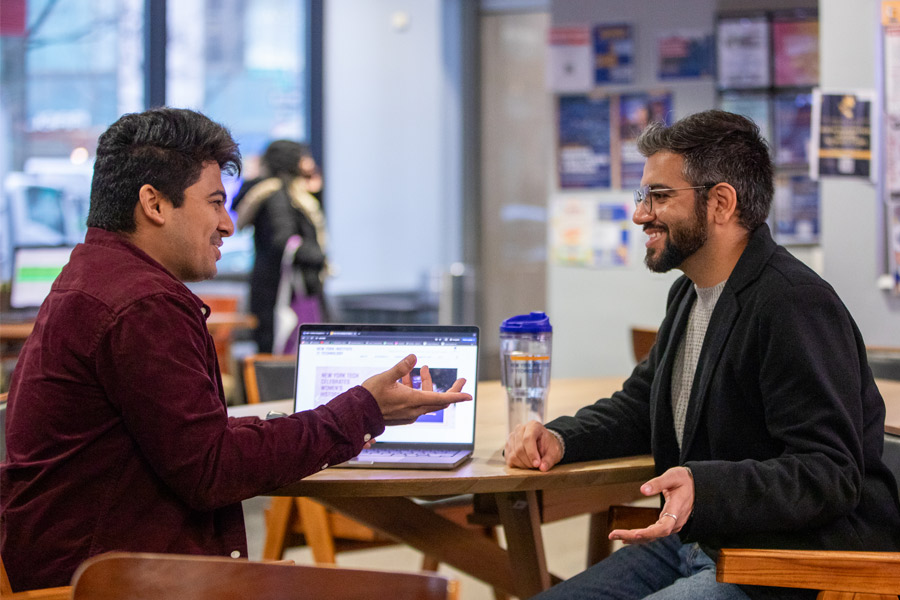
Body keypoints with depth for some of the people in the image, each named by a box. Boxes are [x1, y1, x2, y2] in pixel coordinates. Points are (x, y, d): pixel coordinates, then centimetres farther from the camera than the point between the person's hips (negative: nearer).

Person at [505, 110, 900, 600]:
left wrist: (703, 487, -38)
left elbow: (829, 473, -24)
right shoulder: (689, 294, 14)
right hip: (695, 543, 10)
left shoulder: (796, 305, -19)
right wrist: (559, 438, 4)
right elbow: (638, 407, 25)